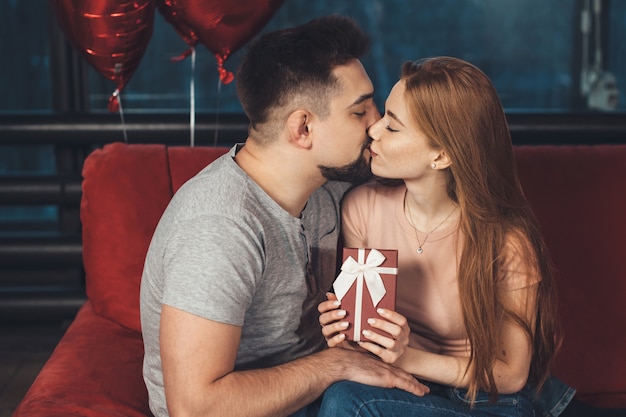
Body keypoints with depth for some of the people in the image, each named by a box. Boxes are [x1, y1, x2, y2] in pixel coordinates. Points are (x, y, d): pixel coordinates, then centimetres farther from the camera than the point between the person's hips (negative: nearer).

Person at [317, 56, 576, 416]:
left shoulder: (506, 242, -23)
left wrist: (408, 358, -25)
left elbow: (510, 374, -11)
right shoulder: (363, 206, -10)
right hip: (398, 385, 4)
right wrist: (343, 329, -17)